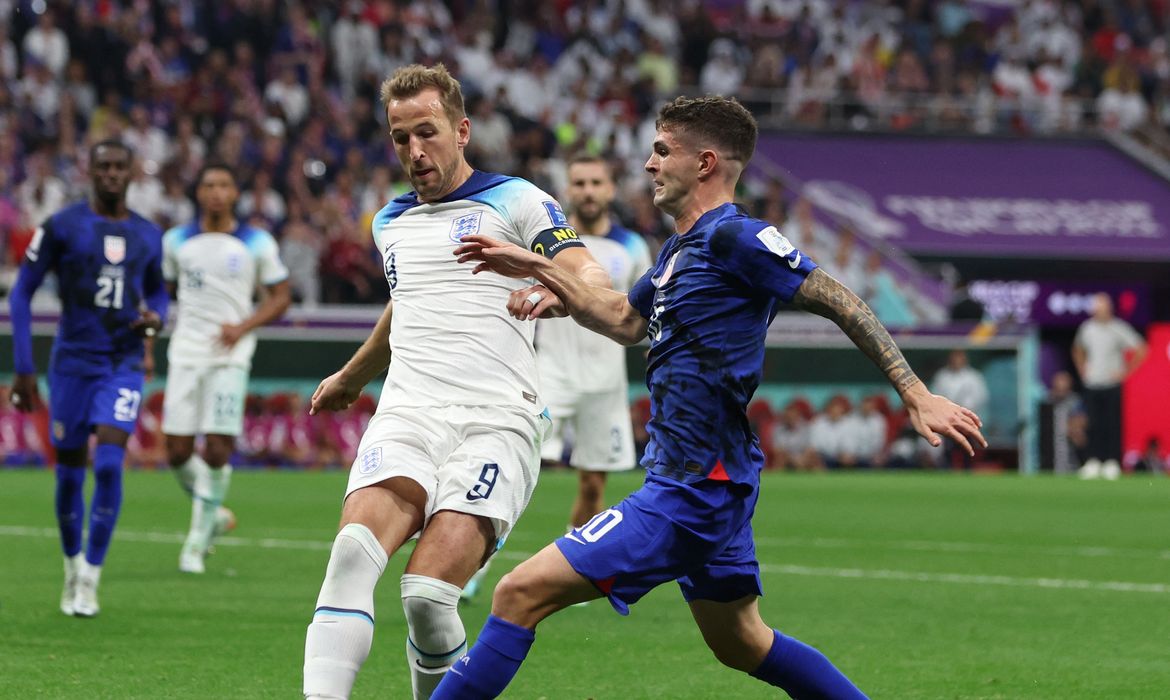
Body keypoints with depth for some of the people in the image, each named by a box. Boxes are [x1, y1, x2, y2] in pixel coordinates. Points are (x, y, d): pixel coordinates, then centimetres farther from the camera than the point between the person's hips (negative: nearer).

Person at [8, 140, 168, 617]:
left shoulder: (147, 236, 7)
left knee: (109, 464, -15)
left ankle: (90, 579, -8)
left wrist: (156, 316, -1)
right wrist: (23, 369, -6)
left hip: (124, 364, 1)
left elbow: (156, 290, 25)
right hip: (73, 360, -1)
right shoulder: (61, 227, -3)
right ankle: (73, 567, 27)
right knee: (70, 471, 5)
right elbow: (22, 293, -1)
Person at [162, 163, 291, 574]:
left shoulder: (256, 243, 2)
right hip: (185, 354, 2)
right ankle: (213, 514, 25)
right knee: (178, 452, -3)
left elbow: (280, 297, 5)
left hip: (230, 356, -2)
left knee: (216, 451, -10)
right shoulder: (176, 242, 9)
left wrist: (243, 327, -10)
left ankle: (197, 540, 4)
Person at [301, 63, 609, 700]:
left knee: (428, 593, -23)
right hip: (407, 415, 4)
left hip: (496, 420, -4)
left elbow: (594, 278, -5)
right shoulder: (389, 223, 24)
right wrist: (350, 377, 59)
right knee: (354, 549, -27)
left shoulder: (516, 201, 6)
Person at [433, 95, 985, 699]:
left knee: (521, 593, -13)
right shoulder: (681, 249, 14)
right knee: (740, 644, 22)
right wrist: (538, 272, 19)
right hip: (705, 482, 11)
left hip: (691, 490, -11)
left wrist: (916, 396, -16)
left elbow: (840, 304, -14)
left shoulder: (735, 238, -14)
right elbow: (626, 321, 29)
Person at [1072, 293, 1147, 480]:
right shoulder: (1087, 328, 9)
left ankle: (1112, 462, 0)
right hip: (1092, 385, 4)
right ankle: (1093, 462, 4)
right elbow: (1078, 351, 28)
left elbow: (1140, 350, -4)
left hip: (1112, 385, -4)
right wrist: (1083, 371, 16)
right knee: (1093, 425, 1)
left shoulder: (1119, 329, -5)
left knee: (1113, 424, -4)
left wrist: (1125, 372, -5)